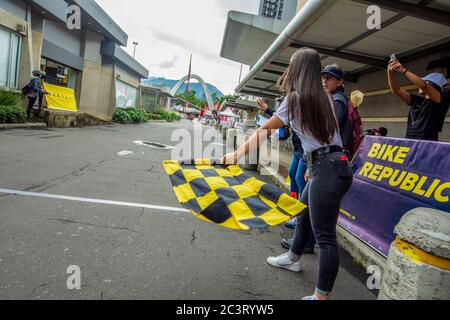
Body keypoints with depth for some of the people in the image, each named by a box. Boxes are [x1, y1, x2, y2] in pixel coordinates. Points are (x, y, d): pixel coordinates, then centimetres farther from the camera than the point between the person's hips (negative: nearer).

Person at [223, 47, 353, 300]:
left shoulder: (295, 98, -7)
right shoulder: (324, 97, 14)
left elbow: (263, 131, -6)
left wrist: (237, 155, -2)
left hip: (327, 169, -9)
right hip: (334, 165, 9)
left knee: (325, 235, -4)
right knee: (304, 215, 25)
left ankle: (322, 296, 7)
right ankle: (293, 258, 46)